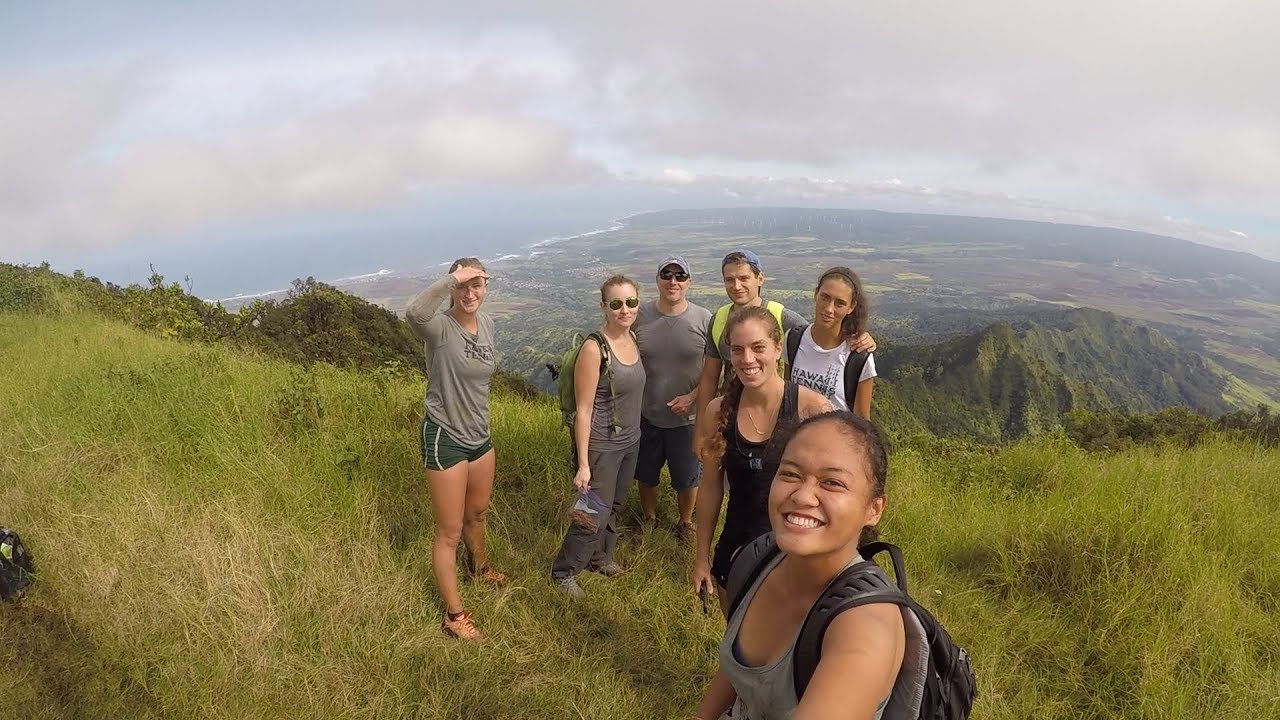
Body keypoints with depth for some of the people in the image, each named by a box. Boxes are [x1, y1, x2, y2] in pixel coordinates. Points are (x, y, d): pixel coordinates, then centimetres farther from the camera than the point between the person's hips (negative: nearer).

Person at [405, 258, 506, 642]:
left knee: (477, 513, 29)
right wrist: (452, 278, -41)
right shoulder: (440, 328, -22)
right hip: (445, 439, -7)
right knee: (449, 532, 5)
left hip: (479, 436, 7)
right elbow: (414, 312, -48)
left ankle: (479, 567, 56)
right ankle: (454, 615, 20)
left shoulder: (488, 323, 1)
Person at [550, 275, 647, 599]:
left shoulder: (633, 338, 0)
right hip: (601, 446, -7)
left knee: (614, 506, 23)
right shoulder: (594, 348, -22)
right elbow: (583, 410, -20)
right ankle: (563, 572, 26)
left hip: (630, 441, 7)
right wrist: (583, 464, -19)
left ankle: (600, 557, 45)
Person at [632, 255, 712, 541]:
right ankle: (649, 519, 47)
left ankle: (685, 523, 42)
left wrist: (692, 397, -16)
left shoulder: (703, 319, -11)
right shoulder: (640, 316, -8)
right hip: (647, 414, 2)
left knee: (687, 477, 16)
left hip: (687, 417, -1)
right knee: (646, 474, 21)